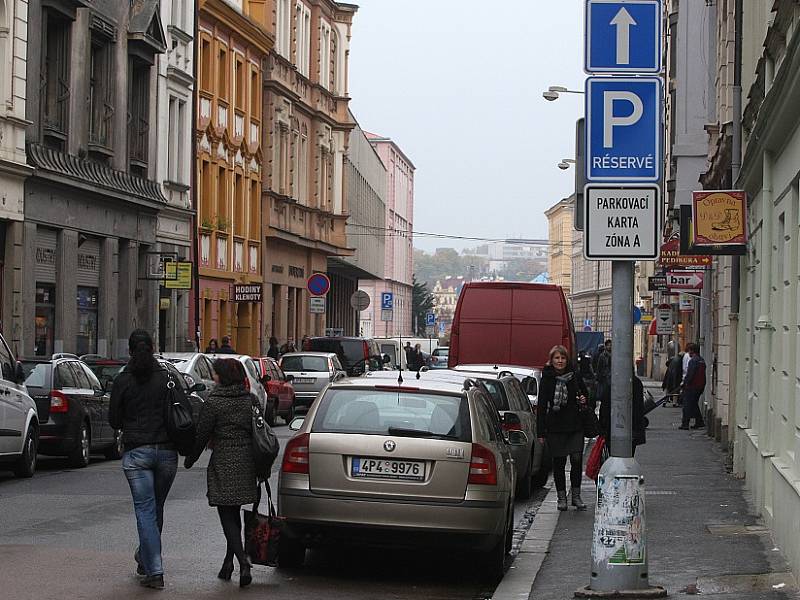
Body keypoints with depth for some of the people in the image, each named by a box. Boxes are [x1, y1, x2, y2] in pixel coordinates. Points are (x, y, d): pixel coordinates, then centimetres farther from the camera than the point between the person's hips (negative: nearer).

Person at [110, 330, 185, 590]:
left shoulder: (122, 381, -2)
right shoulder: (167, 378, 1)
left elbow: (114, 420, 2)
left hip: (136, 452, -2)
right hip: (166, 451, 2)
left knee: (145, 510, -2)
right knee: (156, 509, 17)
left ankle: (154, 572, -9)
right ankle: (145, 559, 32)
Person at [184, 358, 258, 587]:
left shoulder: (214, 403, -11)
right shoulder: (250, 400, 5)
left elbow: (202, 435, -8)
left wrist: (189, 459, 7)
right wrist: (260, 465, 17)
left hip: (223, 465, -6)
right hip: (246, 464, 6)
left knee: (227, 517, -3)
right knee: (234, 515, 18)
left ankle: (244, 563, -17)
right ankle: (229, 561, 25)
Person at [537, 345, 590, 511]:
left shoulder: (575, 377, 5)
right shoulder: (547, 379, 1)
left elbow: (585, 395, 20)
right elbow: (542, 406, 1)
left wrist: (584, 401, -6)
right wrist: (541, 432, -3)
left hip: (575, 426, 1)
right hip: (555, 427, -1)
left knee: (577, 460, -8)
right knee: (558, 463, 4)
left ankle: (576, 496, 4)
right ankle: (562, 497, 15)